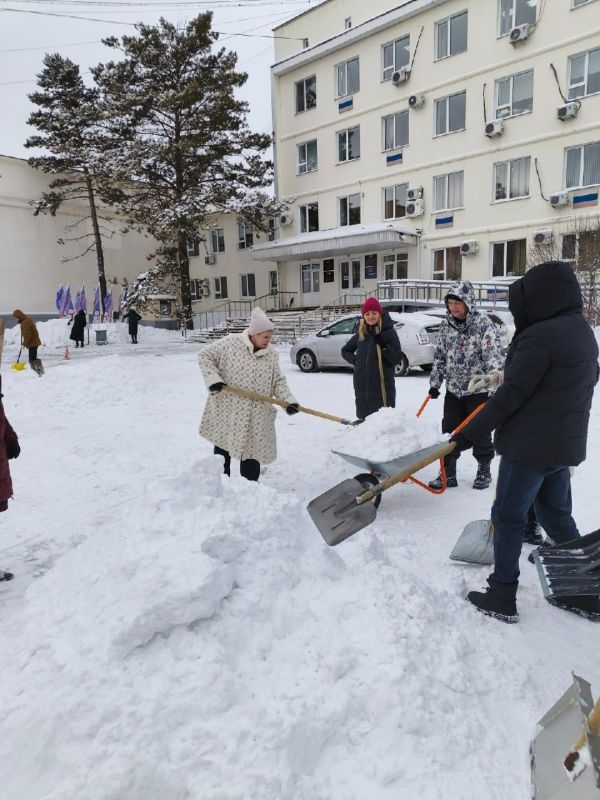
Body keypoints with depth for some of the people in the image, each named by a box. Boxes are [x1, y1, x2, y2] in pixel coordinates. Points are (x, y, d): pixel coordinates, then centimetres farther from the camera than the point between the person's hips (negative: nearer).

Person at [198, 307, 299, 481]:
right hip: (226, 410, -2)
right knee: (222, 448, 10)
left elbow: (278, 382, 5)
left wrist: (289, 400, -11)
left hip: (255, 416, 2)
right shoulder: (230, 343, -9)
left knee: (252, 451, 6)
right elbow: (205, 356, -4)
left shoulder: (272, 355, 2)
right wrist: (213, 379, -17)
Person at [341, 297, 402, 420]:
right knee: (363, 418, 11)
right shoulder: (361, 334, 11)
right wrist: (355, 360, 7)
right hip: (361, 386, 5)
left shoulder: (389, 332, -3)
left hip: (382, 386, -5)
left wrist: (383, 345, -21)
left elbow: (396, 359, -8)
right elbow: (345, 350, 25)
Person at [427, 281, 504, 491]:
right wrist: (434, 383, 7)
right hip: (453, 389, 5)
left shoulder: (483, 323, -13)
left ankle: (484, 471, 25)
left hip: (478, 389, -4)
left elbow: (493, 355, -21)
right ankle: (448, 473, 14)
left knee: (480, 432, 7)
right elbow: (439, 356, 10)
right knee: (449, 432, 5)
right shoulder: (446, 324, 4)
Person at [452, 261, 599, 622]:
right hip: (565, 444, 9)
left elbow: (510, 396, -21)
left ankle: (503, 599, 14)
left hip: (530, 446, -9)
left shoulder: (539, 336, -20)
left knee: (508, 517, 4)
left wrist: (470, 433, -14)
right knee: (557, 515, 21)